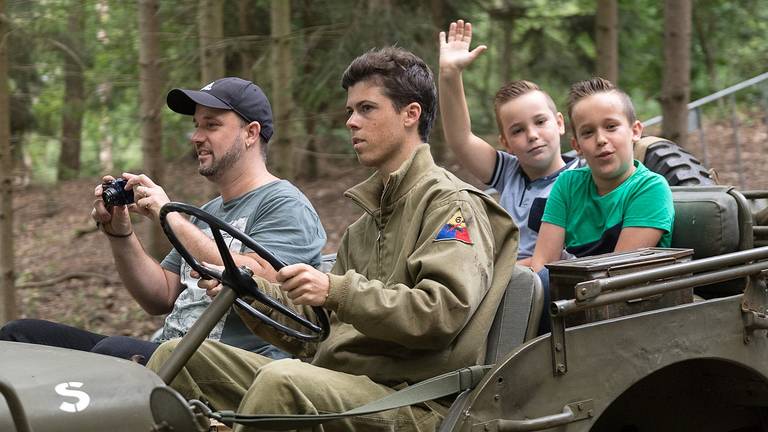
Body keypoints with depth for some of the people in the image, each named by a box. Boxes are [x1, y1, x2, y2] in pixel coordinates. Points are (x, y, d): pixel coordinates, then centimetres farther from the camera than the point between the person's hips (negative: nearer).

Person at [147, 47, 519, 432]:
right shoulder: (365, 224, 26)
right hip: (341, 381, 8)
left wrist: (337, 291, -24)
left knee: (281, 379, -37)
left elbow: (442, 313, -18)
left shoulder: (451, 204, -2)